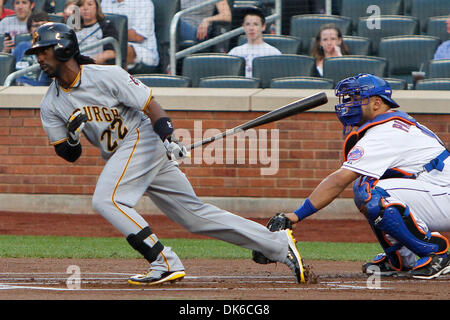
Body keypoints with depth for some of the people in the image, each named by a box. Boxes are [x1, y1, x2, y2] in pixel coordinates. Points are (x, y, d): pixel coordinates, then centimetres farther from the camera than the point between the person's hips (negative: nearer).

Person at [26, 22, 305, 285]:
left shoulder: (107, 76, -14)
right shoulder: (51, 105, 4)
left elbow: (150, 105, -14)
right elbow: (69, 155, 8)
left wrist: (168, 138, -29)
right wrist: (72, 137, -15)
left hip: (142, 140, -7)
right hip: (120, 157, 7)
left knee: (106, 200, -24)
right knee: (195, 214, 4)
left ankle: (165, 263, -22)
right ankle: (279, 245, 8)